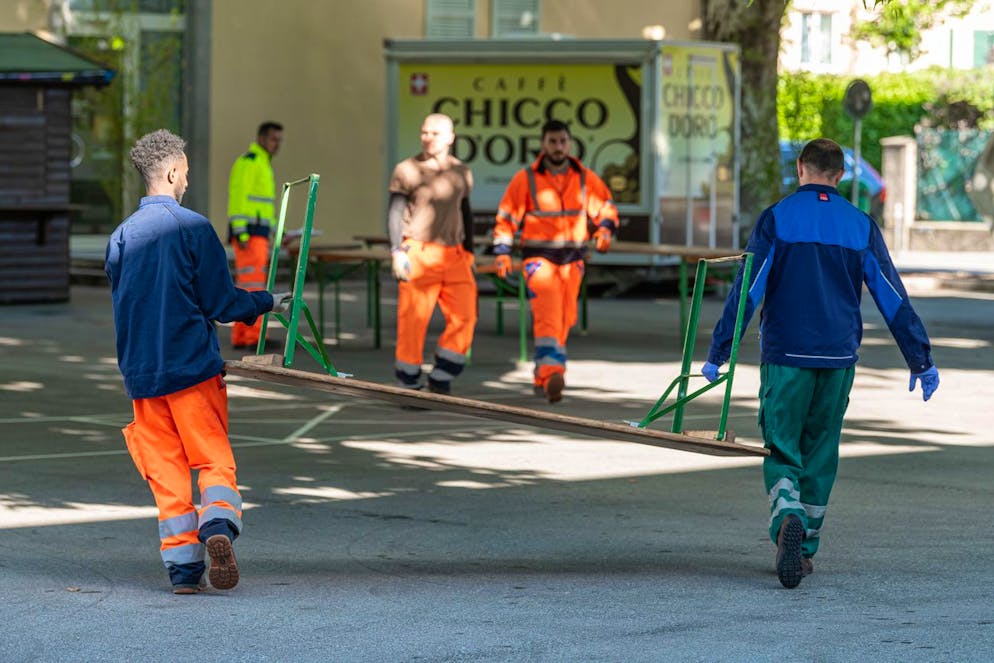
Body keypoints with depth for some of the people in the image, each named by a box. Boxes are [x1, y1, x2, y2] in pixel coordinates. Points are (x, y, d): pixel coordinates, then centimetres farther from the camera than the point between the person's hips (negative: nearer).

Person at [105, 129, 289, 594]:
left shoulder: (121, 236, 5)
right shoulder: (194, 228, -7)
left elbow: (121, 307, 14)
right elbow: (222, 303, -5)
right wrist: (266, 303, 12)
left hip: (140, 374, 4)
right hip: (193, 367, -4)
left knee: (165, 469, 7)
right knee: (215, 459, 1)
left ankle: (183, 566, 4)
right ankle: (218, 524, -25)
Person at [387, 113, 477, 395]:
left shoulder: (461, 172, 13)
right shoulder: (407, 170, 0)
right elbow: (395, 212, -2)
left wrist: (469, 252, 18)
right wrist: (397, 252, -12)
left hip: (453, 255, 4)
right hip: (418, 253, -4)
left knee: (464, 316, -8)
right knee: (412, 322, -4)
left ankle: (440, 380, 2)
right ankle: (409, 386, 7)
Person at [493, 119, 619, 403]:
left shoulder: (586, 179, 5)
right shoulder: (526, 179, -3)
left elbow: (607, 208, 14)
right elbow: (506, 217, 1)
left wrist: (605, 229, -7)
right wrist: (503, 252, -9)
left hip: (572, 260, 5)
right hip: (539, 258, -4)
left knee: (565, 319, 12)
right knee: (547, 316, -21)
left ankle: (543, 377, 28)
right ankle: (552, 373, -33)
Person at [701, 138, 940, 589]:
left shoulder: (776, 219, -4)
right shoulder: (860, 226, 4)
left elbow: (746, 291, -9)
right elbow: (893, 298, 6)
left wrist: (717, 354, -6)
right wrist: (921, 360, 13)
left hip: (785, 355, -2)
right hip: (839, 358, 2)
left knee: (781, 450, 1)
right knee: (821, 452, 14)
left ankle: (788, 518, -27)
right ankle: (806, 548, 18)